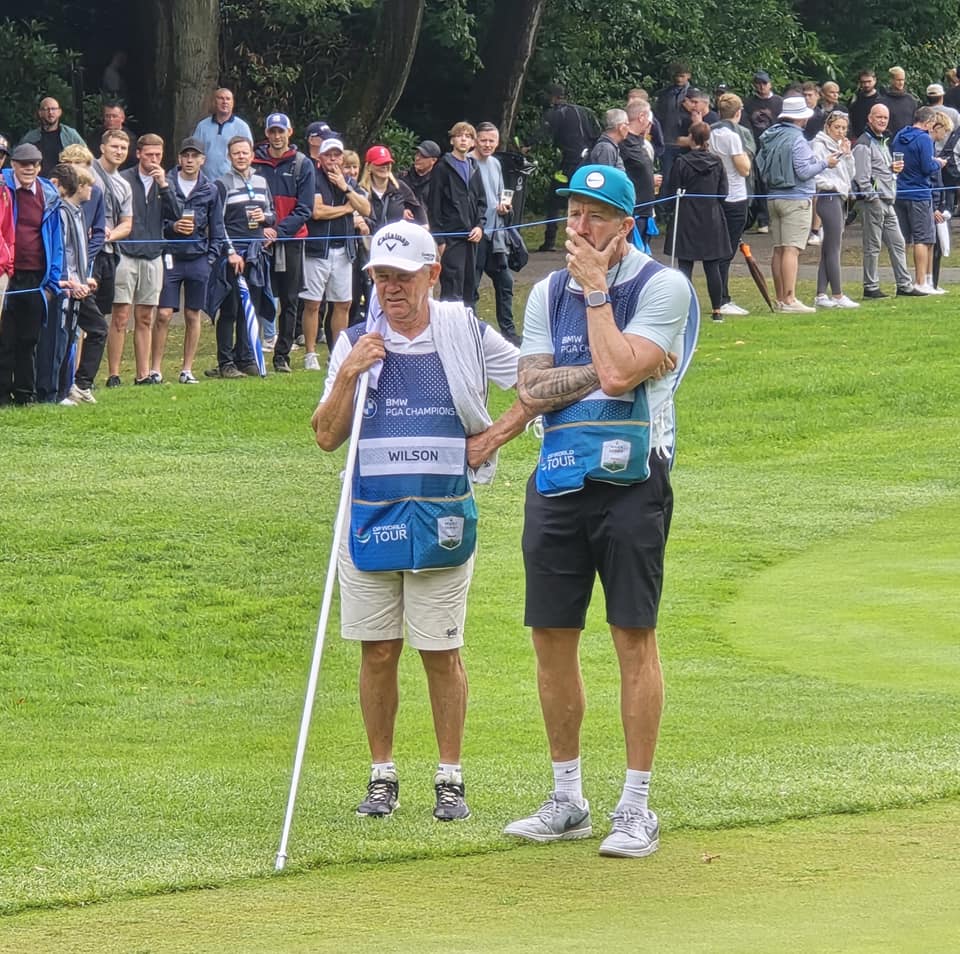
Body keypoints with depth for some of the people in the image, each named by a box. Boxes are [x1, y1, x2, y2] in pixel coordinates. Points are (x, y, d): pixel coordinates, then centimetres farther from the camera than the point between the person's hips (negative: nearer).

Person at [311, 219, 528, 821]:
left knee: (442, 652, 1)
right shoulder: (356, 344, 6)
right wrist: (349, 377, -12)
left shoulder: (467, 335, 2)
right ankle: (382, 775, 13)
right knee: (378, 652, 4)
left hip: (443, 518, -2)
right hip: (370, 517, 2)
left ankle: (451, 779, 9)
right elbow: (326, 437, 2)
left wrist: (494, 437, -1)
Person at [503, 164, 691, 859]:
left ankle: (637, 808, -1)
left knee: (634, 637, -6)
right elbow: (531, 391, 0)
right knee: (552, 639, 6)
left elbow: (616, 372, -18)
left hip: (630, 481, -5)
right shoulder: (549, 294, 12)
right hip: (558, 483, 5)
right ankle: (567, 802, 17)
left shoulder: (663, 287, -5)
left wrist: (596, 289, -10)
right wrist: (603, 371, -12)